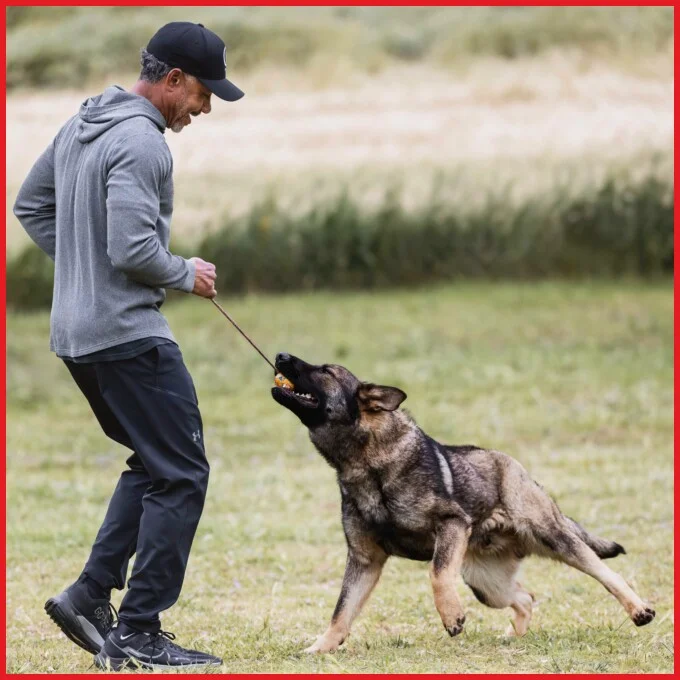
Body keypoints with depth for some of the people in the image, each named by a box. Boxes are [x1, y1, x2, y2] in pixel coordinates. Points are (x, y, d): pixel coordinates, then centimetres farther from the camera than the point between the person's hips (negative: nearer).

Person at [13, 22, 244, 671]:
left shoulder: (81, 124, 13)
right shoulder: (142, 143, -18)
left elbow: (31, 205, 22)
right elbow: (132, 248, -25)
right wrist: (185, 274, -8)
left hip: (76, 334, 10)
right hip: (127, 332, -10)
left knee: (155, 464, 20)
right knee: (180, 474, -4)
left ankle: (91, 595, 14)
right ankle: (139, 631, -3)